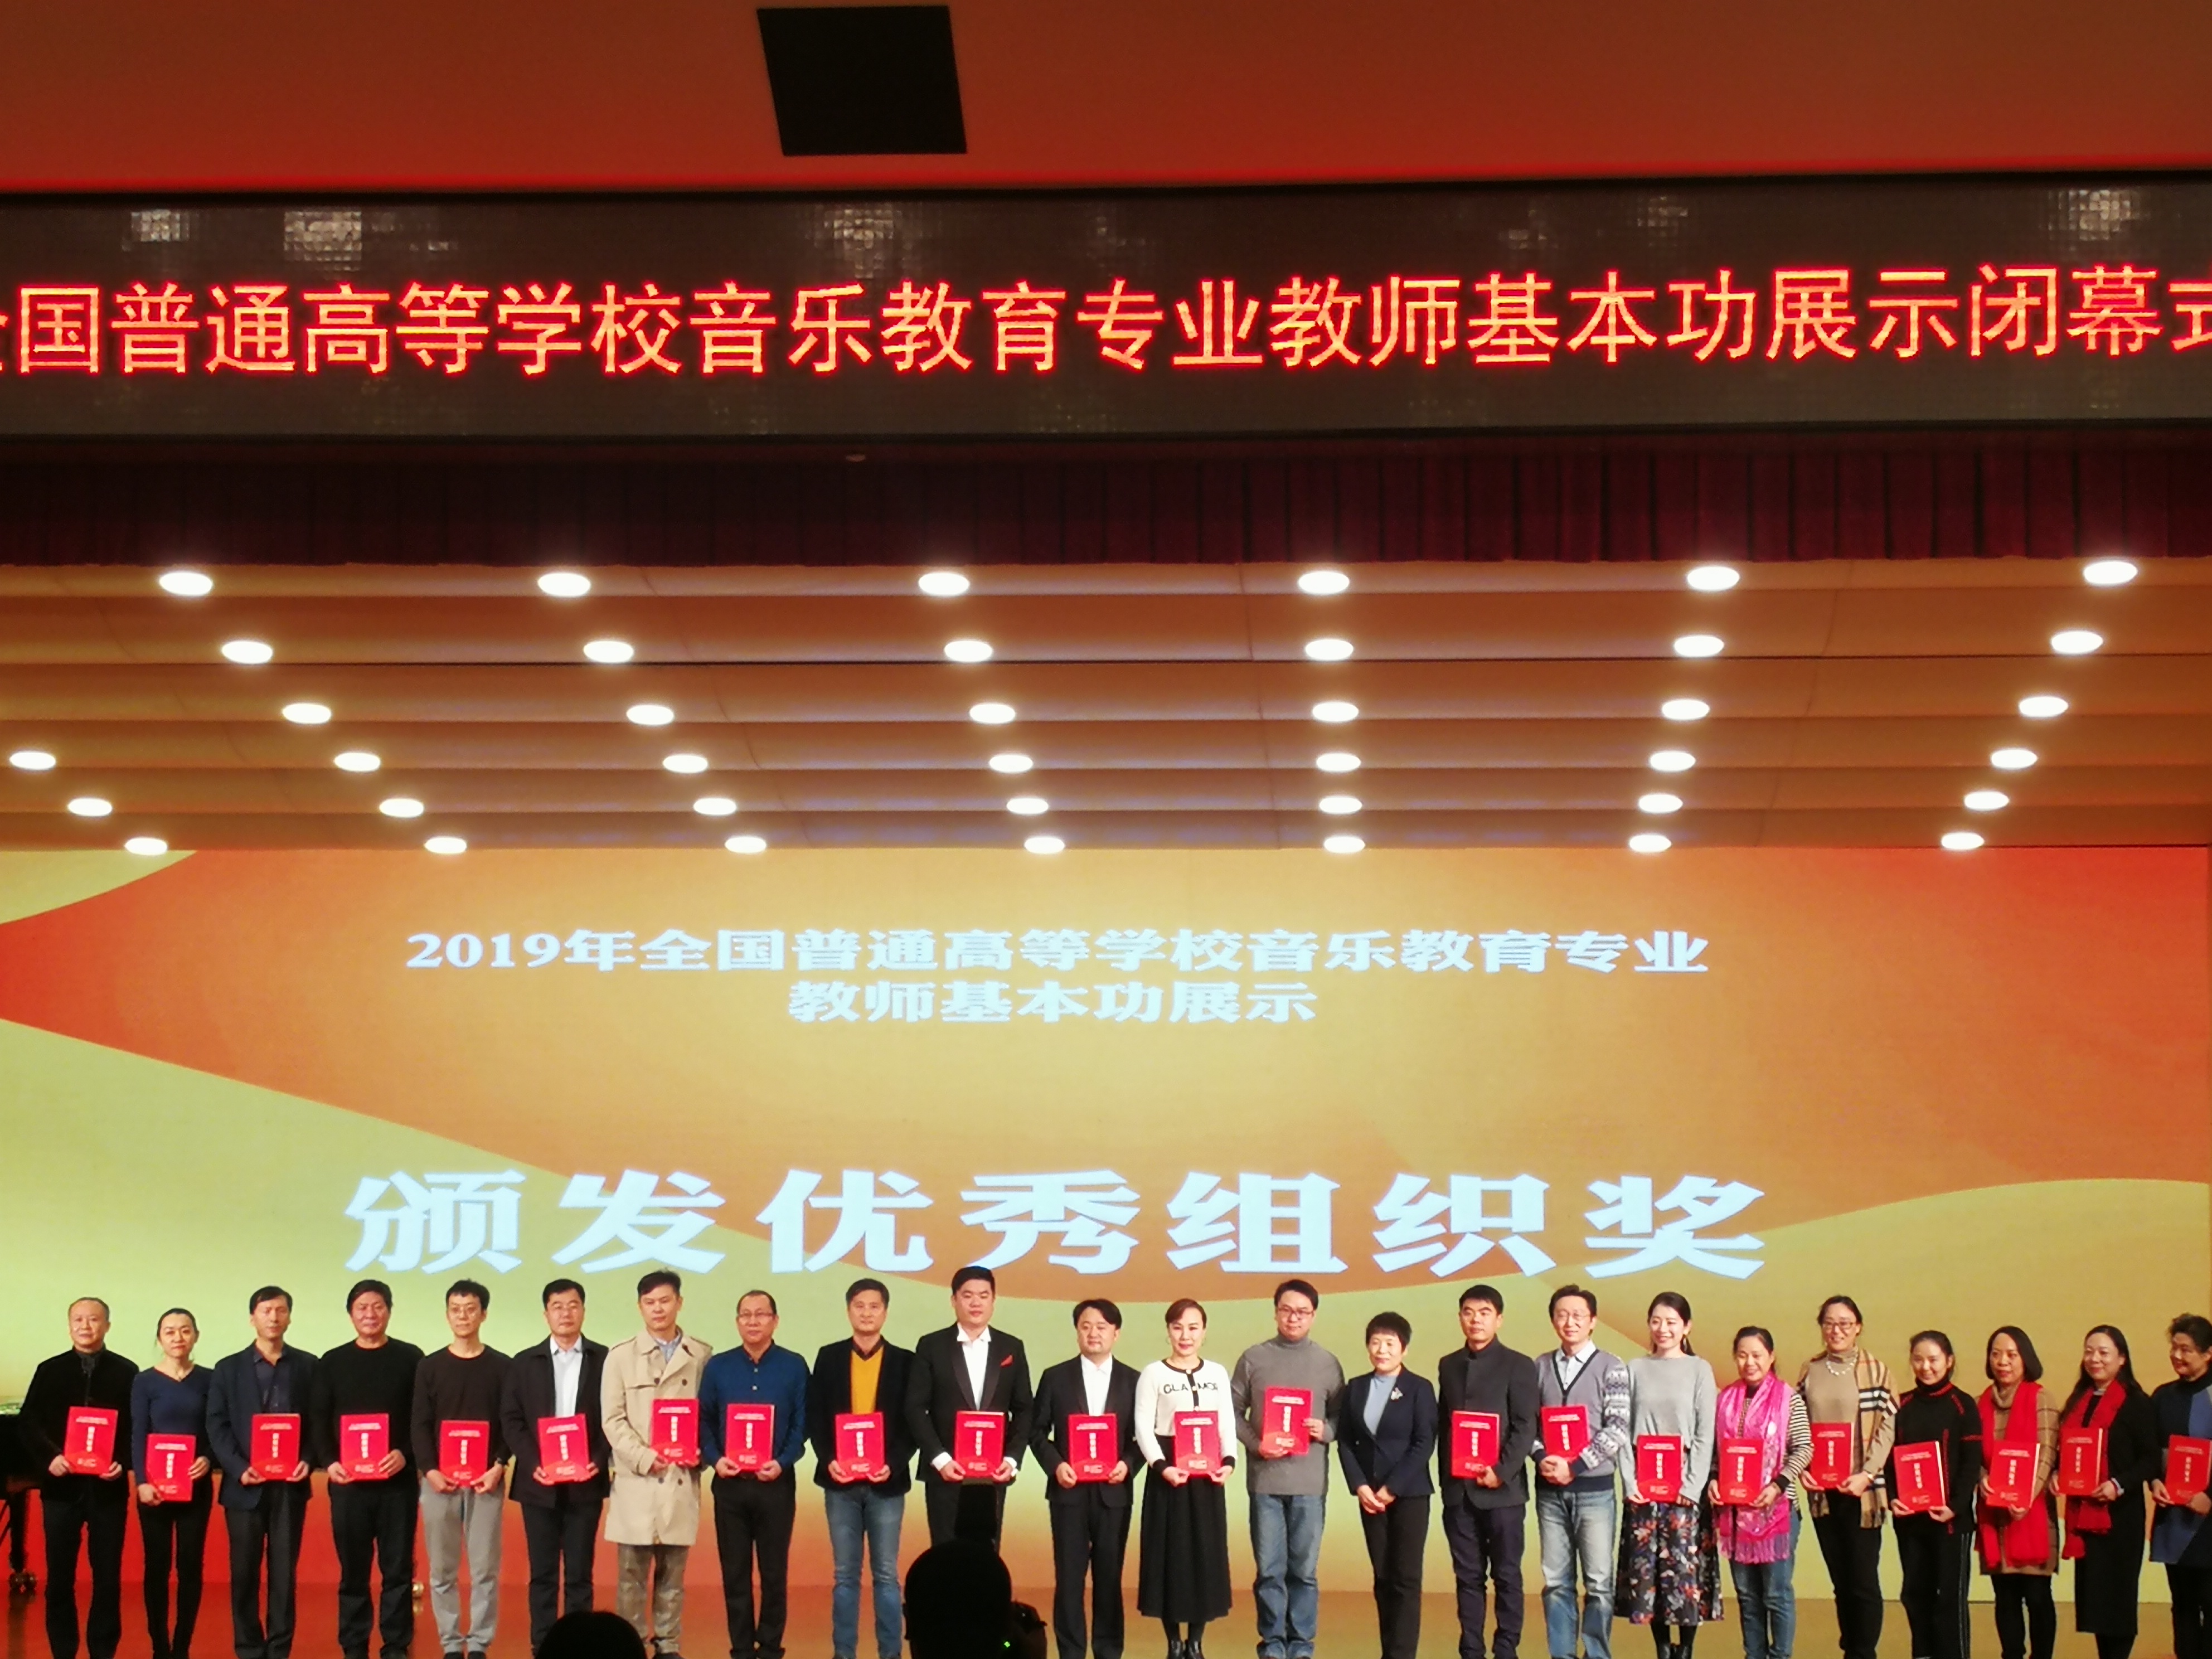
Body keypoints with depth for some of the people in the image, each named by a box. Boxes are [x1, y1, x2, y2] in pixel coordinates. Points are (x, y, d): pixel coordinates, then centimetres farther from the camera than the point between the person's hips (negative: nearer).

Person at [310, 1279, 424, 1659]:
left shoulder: (410, 1358, 5)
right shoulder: (332, 1363, 9)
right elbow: (318, 1420, 6)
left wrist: (406, 1454, -14)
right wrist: (328, 1462, -9)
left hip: (397, 1480, -1)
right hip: (348, 1481, 1)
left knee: (398, 1569, 1)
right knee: (353, 1570, 5)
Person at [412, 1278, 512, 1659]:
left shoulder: (501, 1367, 6)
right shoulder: (430, 1367, 8)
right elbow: (420, 1425, 4)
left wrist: (499, 1467, -10)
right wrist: (429, 1470, -9)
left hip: (486, 1481, -1)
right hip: (439, 1480, 1)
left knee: (485, 1569, -2)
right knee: (443, 1570, 3)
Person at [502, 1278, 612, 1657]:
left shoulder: (605, 1360, 4)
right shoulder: (524, 1363, 8)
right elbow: (510, 1421, 4)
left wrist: (598, 1460, -13)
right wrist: (532, 1463, -10)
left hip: (586, 1483, -1)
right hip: (539, 1483, 1)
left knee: (579, 1573, 3)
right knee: (543, 1573, 3)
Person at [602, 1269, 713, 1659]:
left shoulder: (703, 1357, 7)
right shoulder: (621, 1357, 5)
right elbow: (613, 1420, 0)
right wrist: (643, 1458, -12)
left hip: (682, 1480, 1)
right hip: (636, 1481, -1)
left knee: (673, 1574, 6)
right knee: (631, 1575, 0)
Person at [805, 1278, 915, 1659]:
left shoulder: (905, 1361, 3)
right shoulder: (829, 1358, 6)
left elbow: (913, 1422, 0)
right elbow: (815, 1418, 4)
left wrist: (893, 1464, -14)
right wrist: (828, 1460, -11)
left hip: (887, 1482, -1)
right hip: (840, 1481, 1)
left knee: (886, 1575, 2)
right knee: (844, 1574, 5)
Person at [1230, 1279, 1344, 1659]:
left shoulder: (1327, 1363, 6)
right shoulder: (1253, 1358, 5)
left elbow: (1341, 1416, 10)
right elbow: (1233, 1411, 6)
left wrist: (1326, 1432, -10)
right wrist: (1255, 1444, -9)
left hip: (1310, 1481, 0)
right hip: (1265, 1479, 0)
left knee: (1304, 1570, 3)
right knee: (1269, 1569, 3)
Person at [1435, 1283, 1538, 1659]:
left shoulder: (1518, 1366, 0)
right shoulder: (1448, 1365, 14)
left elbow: (1525, 1427, -6)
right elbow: (1443, 1423, 14)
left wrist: (1502, 1472, -15)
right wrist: (1446, 1474, 4)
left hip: (1503, 1488, -4)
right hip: (1458, 1490, 4)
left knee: (1506, 1576, 1)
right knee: (1467, 1577, 6)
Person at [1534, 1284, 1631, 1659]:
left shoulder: (1611, 1367, -3)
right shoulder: (1540, 1367, 7)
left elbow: (1618, 1429, -9)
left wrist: (1574, 1466, -14)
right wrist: (1542, 1458, -11)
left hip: (1593, 1488, -3)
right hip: (1550, 1489, 3)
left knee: (1598, 1582, 1)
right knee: (1556, 1582, 7)